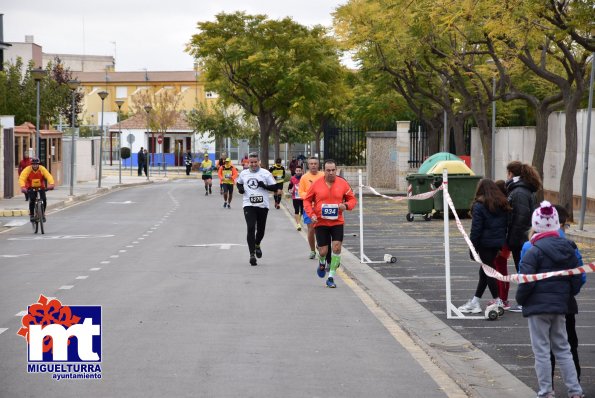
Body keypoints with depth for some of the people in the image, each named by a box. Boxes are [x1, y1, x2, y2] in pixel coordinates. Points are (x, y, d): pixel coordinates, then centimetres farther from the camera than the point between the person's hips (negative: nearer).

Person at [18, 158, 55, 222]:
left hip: (41, 187, 1)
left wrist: (51, 184, -46)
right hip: (31, 188, -1)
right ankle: (31, 214, -3)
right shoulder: (27, 170, -21)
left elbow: (49, 176, -27)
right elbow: (22, 178, -30)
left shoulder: (42, 169, -17)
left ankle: (43, 214, 6)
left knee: (44, 199, -16)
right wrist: (23, 187, -48)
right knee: (32, 200, -22)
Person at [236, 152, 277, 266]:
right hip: (248, 205, 0)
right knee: (251, 228, -14)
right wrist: (240, 188, 5)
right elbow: (238, 183, 27)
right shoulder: (243, 173, 8)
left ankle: (257, 245, 44)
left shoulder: (265, 173, 1)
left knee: (261, 229, 12)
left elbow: (274, 187, 1)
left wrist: (264, 186, -17)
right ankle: (252, 254, -13)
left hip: (262, 205, 0)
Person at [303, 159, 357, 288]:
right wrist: (311, 214, -8)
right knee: (323, 251, -1)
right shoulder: (316, 184, -2)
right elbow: (307, 200, 7)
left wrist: (346, 206, -14)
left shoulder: (342, 183, -1)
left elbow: (352, 199, 8)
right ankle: (322, 263, 38)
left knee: (336, 247, -12)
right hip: (321, 222, 0)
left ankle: (331, 277, -1)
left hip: (337, 222, 0)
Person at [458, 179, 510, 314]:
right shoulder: (503, 204, 10)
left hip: (485, 243, -7)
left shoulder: (479, 206, -11)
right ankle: (475, 301, 20)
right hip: (499, 242, 7)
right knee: (485, 270, 14)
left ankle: (497, 301, 1)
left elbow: (476, 228, -12)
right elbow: (507, 224, 12)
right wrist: (504, 241, 14)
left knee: (487, 271, 2)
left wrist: (473, 247, -7)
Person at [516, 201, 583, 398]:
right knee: (562, 348, 15)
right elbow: (576, 280, 10)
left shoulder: (534, 252, -14)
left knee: (541, 351, 2)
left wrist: (520, 298, -1)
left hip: (537, 306, -6)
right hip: (560, 307, 6)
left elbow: (526, 281, -18)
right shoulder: (568, 249, 5)